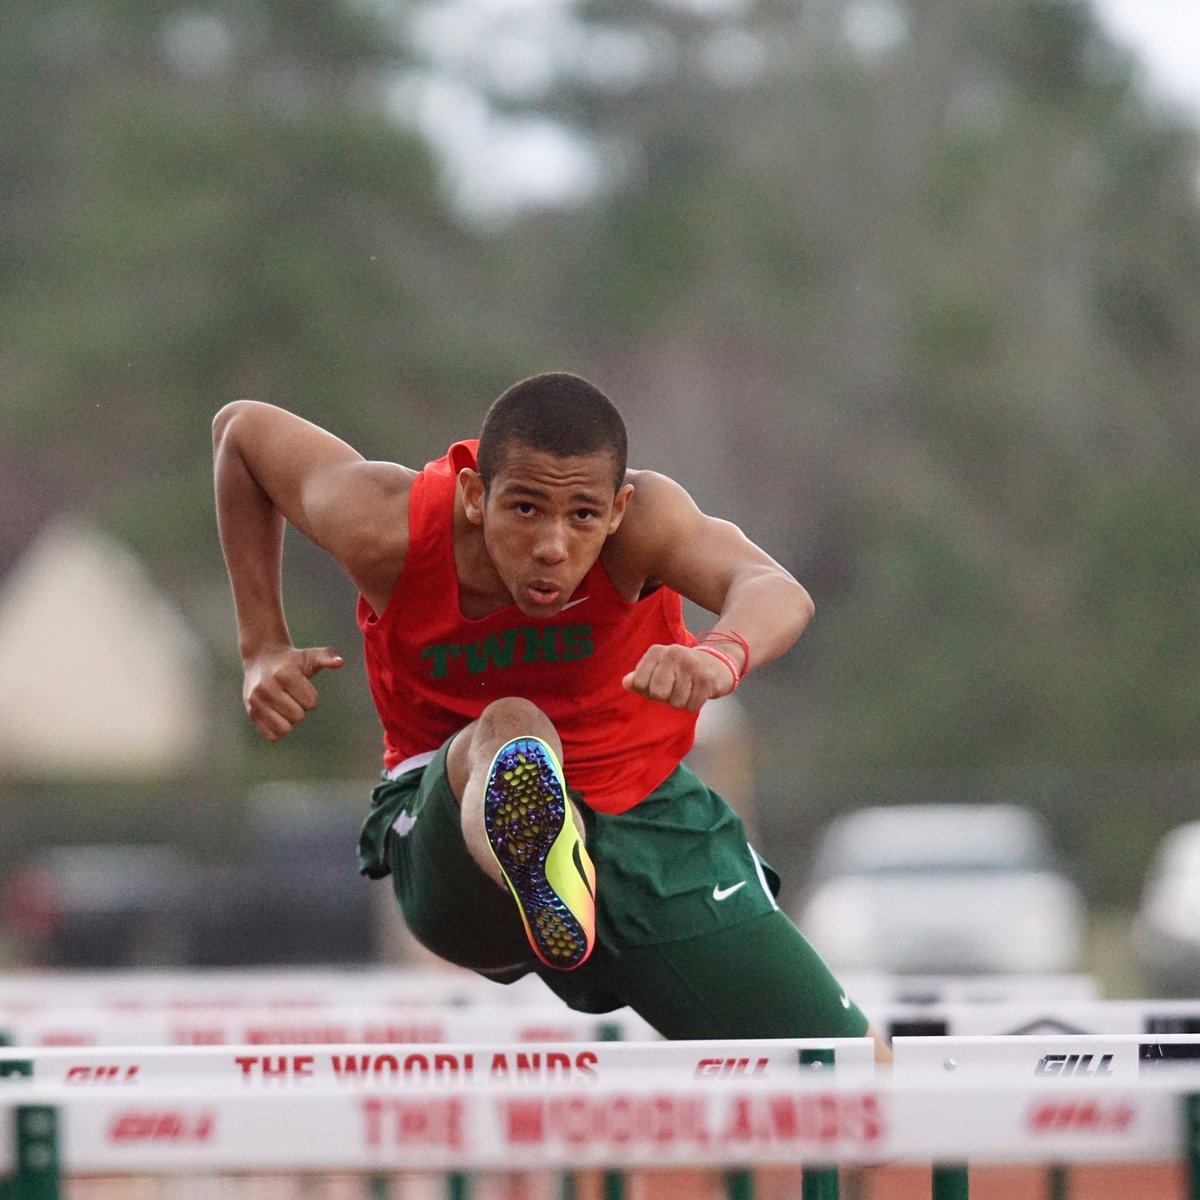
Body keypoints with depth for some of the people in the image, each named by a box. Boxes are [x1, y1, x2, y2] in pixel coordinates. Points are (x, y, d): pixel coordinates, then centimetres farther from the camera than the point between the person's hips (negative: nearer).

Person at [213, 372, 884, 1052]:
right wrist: (264, 648, -5)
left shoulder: (642, 516, -25)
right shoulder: (386, 529, -21)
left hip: (643, 811, 2)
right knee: (512, 732, -42)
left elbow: (779, 593, -46)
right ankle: (541, 873, -76)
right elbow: (243, 428, -2)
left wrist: (723, 653, -69)